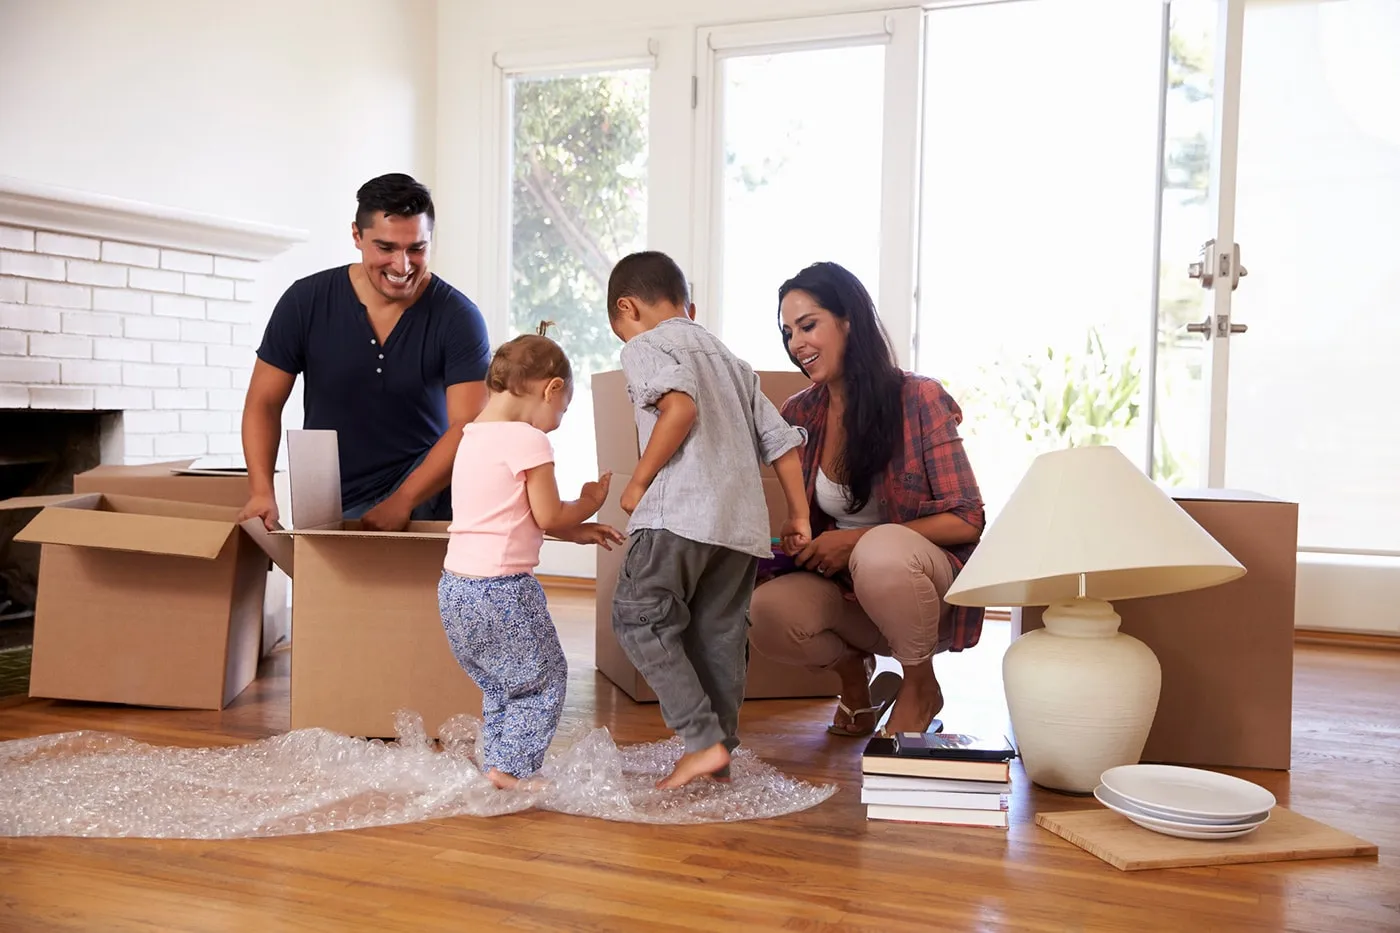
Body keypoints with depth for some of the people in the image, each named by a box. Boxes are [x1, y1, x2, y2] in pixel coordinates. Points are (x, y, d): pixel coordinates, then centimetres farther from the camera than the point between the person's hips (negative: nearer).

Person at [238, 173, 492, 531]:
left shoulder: (458, 317, -11)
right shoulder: (306, 302, -4)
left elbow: (469, 427, -16)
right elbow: (263, 403, 1)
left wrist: (402, 502, -27)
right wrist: (261, 493, -14)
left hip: (426, 495, -1)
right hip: (328, 509, 1)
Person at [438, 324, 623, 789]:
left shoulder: (472, 436, 14)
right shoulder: (528, 440, -14)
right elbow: (548, 516, -10)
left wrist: (577, 532, 18)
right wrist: (589, 503, 8)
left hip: (455, 587, 9)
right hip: (501, 589, -9)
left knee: (500, 684, 22)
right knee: (544, 678, 7)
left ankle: (495, 762, 26)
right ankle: (510, 768, 7)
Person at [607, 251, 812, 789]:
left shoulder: (644, 346, 5)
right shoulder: (730, 360, 28)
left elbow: (680, 406, -16)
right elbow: (782, 440, 22)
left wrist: (638, 482, -8)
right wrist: (798, 514, 24)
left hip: (682, 511, -8)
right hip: (744, 520, 8)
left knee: (639, 619, -1)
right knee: (719, 633, 11)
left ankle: (704, 740, -6)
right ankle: (720, 757, 16)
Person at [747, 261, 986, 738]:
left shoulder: (918, 399, -10)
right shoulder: (799, 414, 3)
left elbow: (966, 520, -12)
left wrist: (857, 540, -18)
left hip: (927, 583, -3)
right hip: (843, 590, 3)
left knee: (881, 550, -38)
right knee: (765, 613, -28)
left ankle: (921, 686, -7)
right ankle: (853, 671, 7)